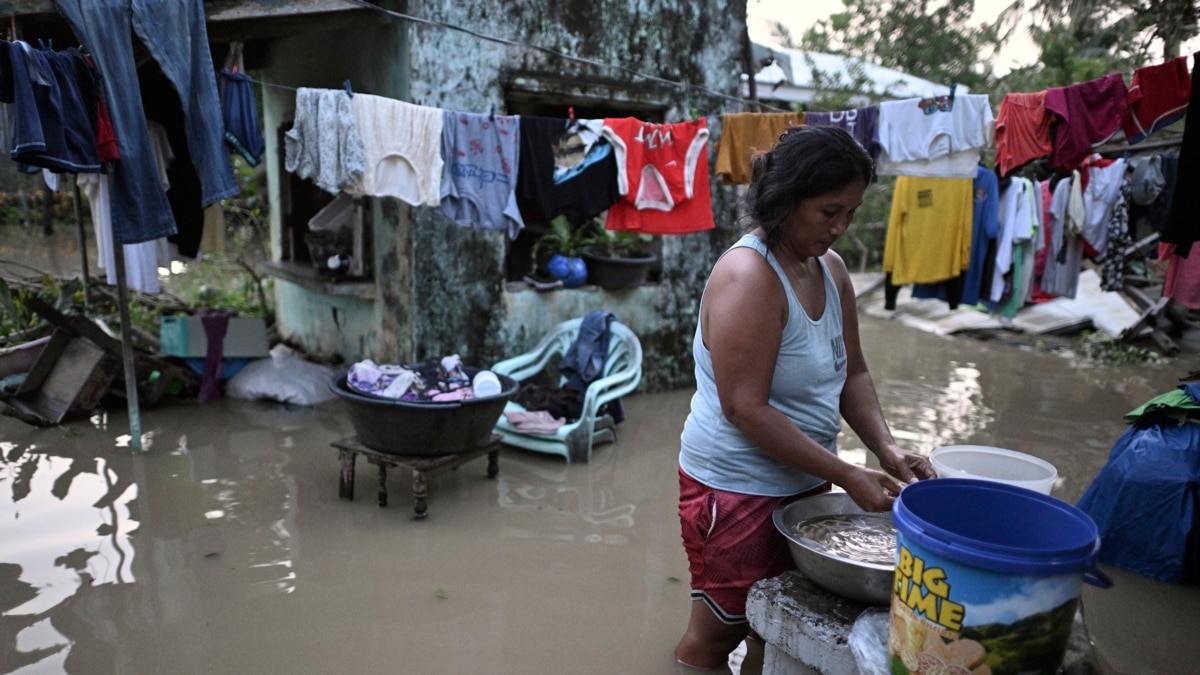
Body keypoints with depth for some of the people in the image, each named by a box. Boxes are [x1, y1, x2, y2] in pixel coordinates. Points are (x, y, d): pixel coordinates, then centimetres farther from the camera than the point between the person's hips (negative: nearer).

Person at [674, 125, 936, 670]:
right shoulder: (747, 276, -23)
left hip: (805, 481, 8)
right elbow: (745, 409, -26)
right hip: (737, 488, -8)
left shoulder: (830, 268, 3)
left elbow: (852, 373, 9)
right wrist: (847, 476, -23)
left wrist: (886, 447, -7)